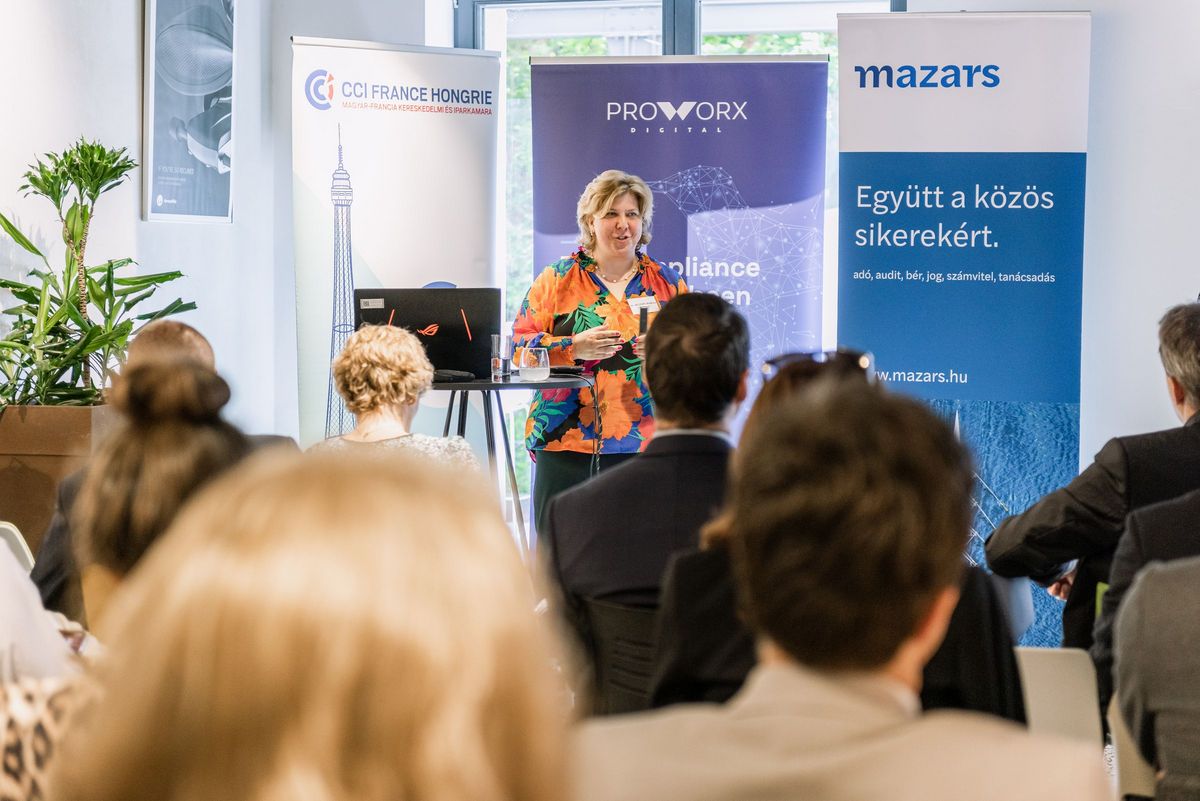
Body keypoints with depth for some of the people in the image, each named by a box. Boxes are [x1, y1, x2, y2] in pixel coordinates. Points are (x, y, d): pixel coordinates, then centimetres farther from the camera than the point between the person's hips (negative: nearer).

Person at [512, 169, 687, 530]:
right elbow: (520, 349, 2)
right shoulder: (557, 280, 8)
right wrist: (574, 348, -13)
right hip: (567, 444, -1)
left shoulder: (666, 282, 13)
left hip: (644, 445, 1)